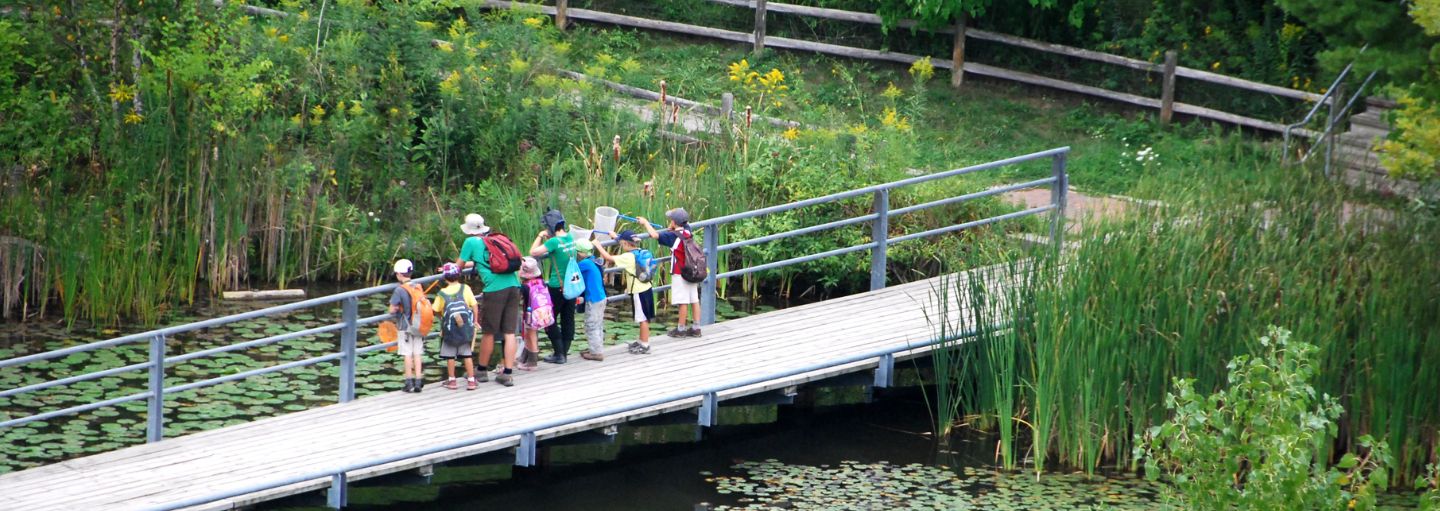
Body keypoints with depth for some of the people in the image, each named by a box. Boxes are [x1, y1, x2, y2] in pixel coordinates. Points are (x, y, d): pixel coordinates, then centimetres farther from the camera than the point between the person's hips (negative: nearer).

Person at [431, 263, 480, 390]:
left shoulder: (441, 294, -4)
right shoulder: (465, 289, -3)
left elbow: (436, 310, 3)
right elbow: (474, 305, -3)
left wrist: (430, 305, 25)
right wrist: (475, 321, 9)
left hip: (449, 329, -1)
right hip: (466, 327, 1)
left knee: (450, 356, 10)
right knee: (467, 355, 6)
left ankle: (451, 380, 15)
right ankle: (471, 381, 5)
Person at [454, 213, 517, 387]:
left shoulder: (471, 242, 4)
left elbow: (459, 266, 14)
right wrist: (473, 264, 52)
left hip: (495, 290, -5)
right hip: (514, 286, 5)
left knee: (488, 333, 9)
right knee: (509, 333, 5)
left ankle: (482, 370, 22)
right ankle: (507, 374, 4)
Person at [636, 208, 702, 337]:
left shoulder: (673, 236, -17)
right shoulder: (687, 231, 4)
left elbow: (654, 235, -25)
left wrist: (646, 222, -10)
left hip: (680, 273, -7)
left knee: (683, 302, -3)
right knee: (694, 300, 8)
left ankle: (681, 328, 4)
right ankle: (696, 328, 12)